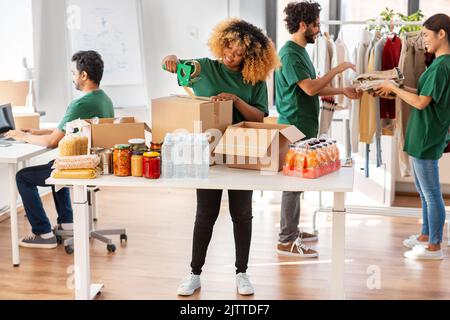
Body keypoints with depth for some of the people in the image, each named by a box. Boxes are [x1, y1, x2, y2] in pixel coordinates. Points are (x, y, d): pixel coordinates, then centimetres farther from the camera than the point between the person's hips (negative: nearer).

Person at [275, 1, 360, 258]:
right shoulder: (289, 53, -16)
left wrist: (343, 91, 14)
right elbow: (310, 88, -23)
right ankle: (287, 241, 3)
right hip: (295, 128, -10)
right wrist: (336, 70, -14)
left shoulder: (301, 51, 15)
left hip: (305, 127, 10)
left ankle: (292, 230, 26)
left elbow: (314, 88, 19)